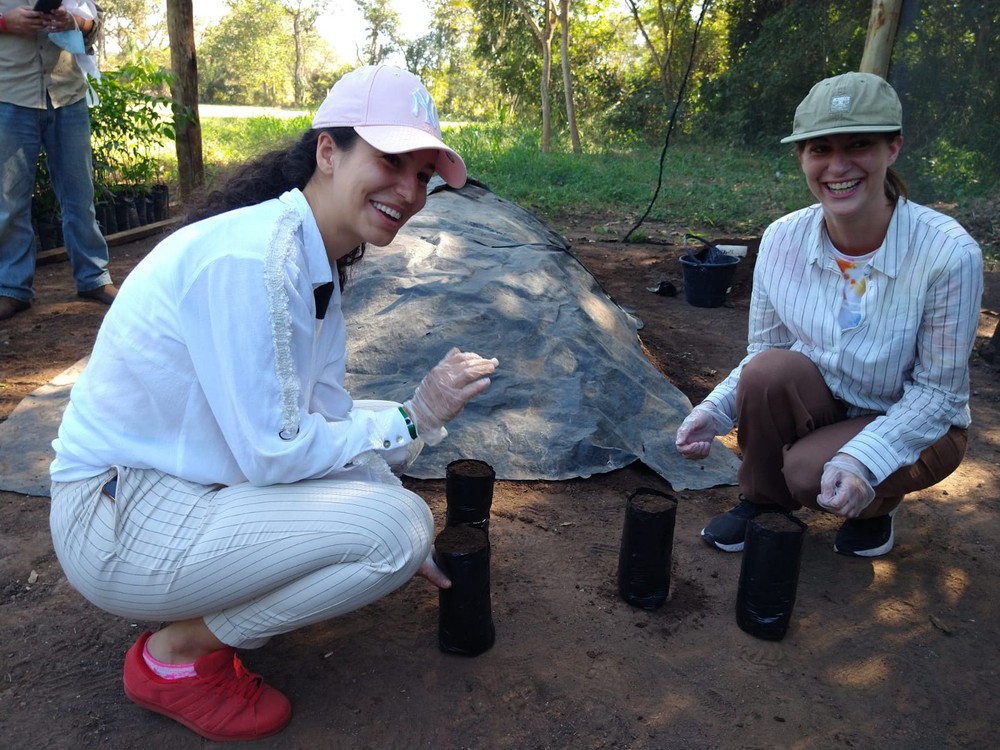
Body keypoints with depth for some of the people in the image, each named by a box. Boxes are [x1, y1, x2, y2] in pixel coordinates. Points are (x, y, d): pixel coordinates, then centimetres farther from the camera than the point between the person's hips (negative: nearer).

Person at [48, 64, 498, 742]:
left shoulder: (323, 259, 3)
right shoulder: (253, 257, -26)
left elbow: (327, 409, 7)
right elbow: (273, 453, -25)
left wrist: (417, 537, 6)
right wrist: (413, 418, -16)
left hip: (194, 480, 9)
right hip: (118, 522, -9)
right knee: (394, 528, -21)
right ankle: (176, 656, -2)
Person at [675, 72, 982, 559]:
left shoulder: (949, 254, -26)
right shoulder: (783, 238, -16)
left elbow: (938, 392, -18)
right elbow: (763, 352, -5)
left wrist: (863, 461, -32)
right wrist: (716, 410, -24)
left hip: (915, 424, -3)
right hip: (824, 403, 3)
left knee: (812, 471, -30)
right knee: (767, 371, -28)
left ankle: (876, 504, 8)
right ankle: (763, 501, -1)